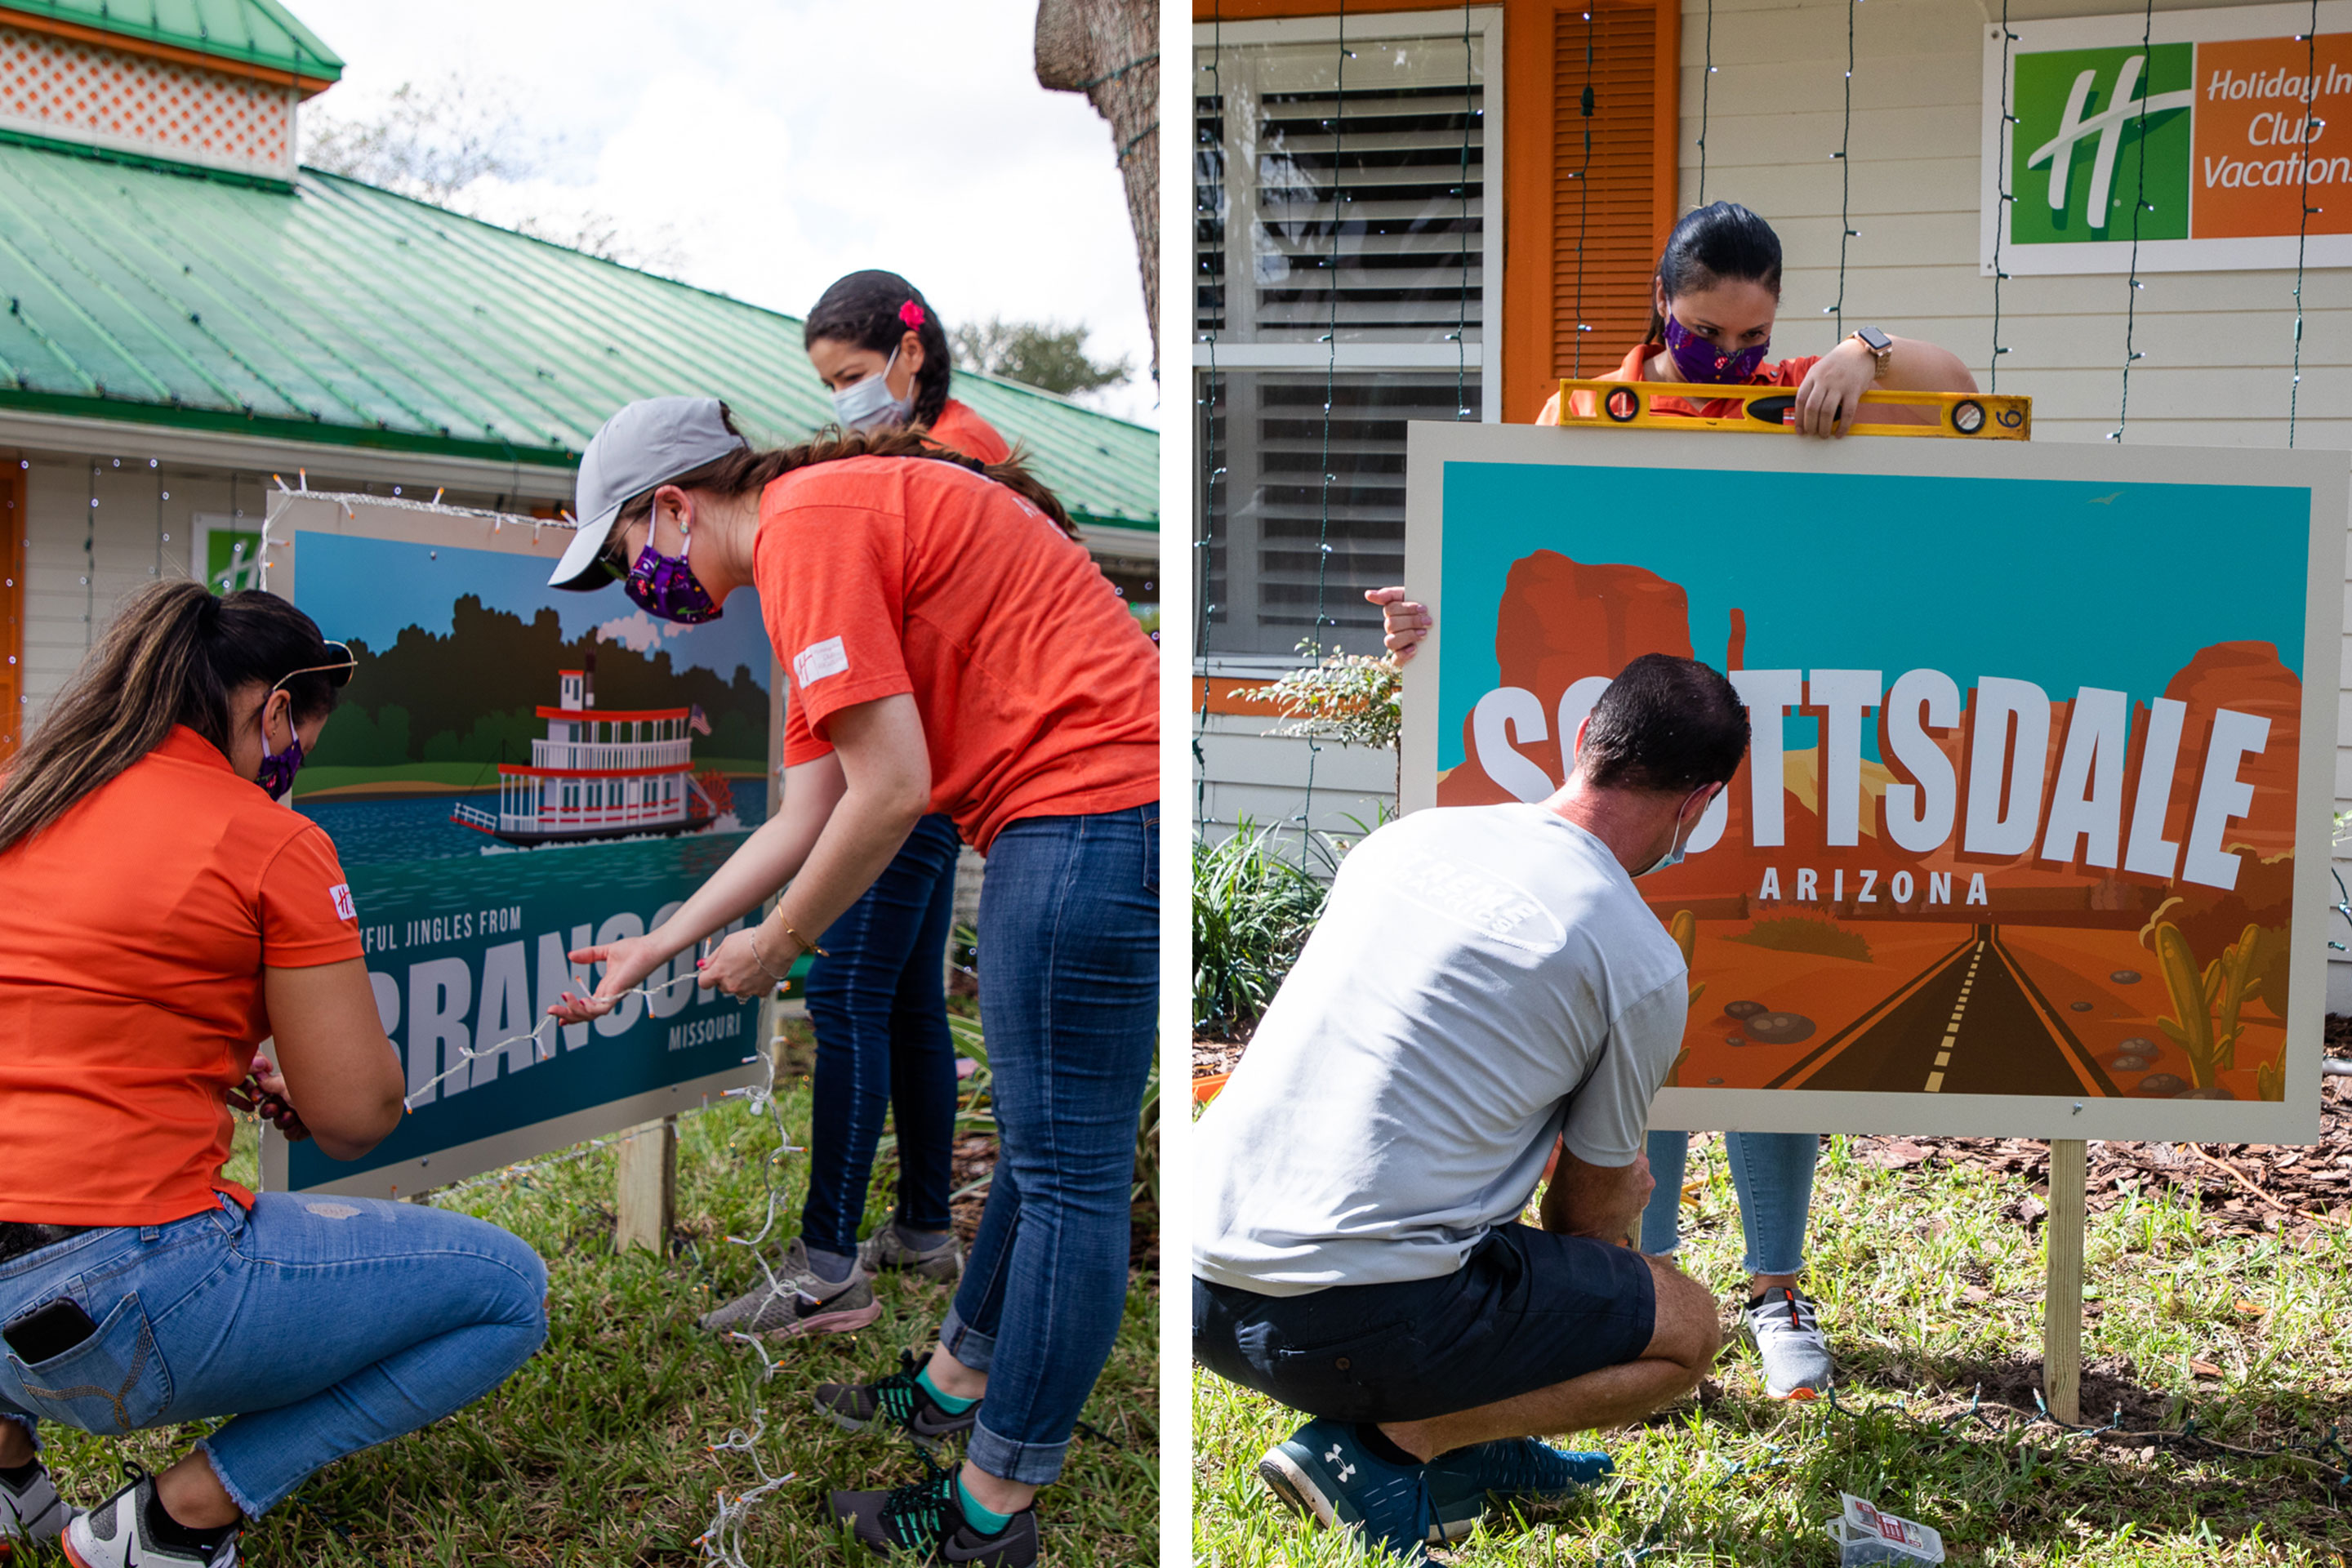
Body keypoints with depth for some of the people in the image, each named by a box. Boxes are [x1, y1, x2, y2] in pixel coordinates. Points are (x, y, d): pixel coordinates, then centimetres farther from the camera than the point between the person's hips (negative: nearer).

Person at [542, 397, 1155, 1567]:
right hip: (1094, 819, 11)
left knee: (1066, 1171, -2)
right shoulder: (834, 523, 21)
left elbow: (891, 789, -17)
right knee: (1041, 1140, 21)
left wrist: (773, 946, -2)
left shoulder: (806, 525, -11)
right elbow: (803, 819, 22)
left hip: (1089, 806, -11)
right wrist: (650, 952, 26)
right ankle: (955, 1384, 38)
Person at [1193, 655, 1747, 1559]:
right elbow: (1587, 1214, 7)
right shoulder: (1644, 964, -6)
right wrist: (1626, 1189, 33)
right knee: (1687, 1328, 14)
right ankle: (1381, 1448, 1)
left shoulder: (1404, 837, 11)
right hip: (1353, 1327, -7)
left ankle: (1460, 1441, 23)